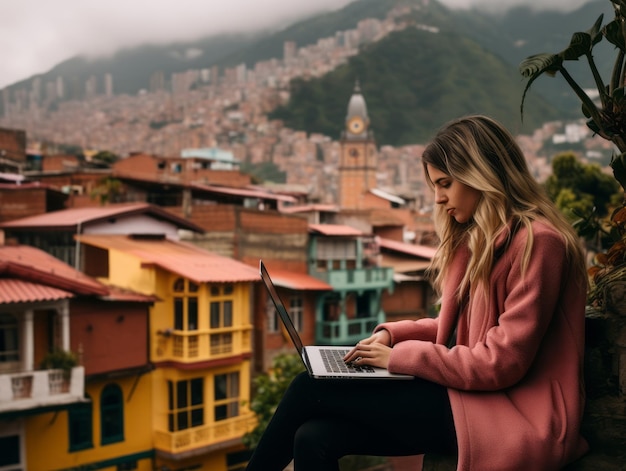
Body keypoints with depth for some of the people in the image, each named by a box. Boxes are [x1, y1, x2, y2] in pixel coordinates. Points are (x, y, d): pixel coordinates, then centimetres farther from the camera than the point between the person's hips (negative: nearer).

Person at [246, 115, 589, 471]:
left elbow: (502, 362, -18)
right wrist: (392, 333, 6)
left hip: (508, 415, -8)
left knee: (312, 388, -10)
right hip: (465, 392, 8)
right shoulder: (477, 237, 15)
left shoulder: (537, 242, -14)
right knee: (314, 438, -13)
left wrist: (400, 357, -12)